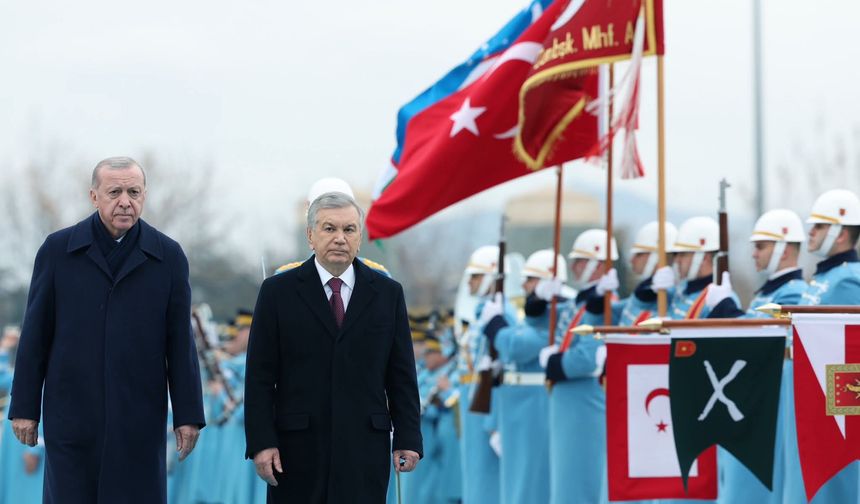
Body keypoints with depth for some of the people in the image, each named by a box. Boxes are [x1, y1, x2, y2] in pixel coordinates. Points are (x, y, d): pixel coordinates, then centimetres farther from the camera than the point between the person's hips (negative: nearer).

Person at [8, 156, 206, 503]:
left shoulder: (168, 257, 4)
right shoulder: (58, 250, 3)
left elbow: (180, 341, 4)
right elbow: (35, 335, 5)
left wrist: (187, 415, 1)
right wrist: (24, 408, 2)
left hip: (140, 419, 0)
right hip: (71, 417, 0)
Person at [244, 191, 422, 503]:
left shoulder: (387, 293, 8)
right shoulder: (278, 291, 3)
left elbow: (401, 374, 8)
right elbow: (260, 376, 1)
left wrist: (408, 439, 1)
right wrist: (261, 442, -7)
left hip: (364, 445, 1)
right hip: (298, 444, -1)